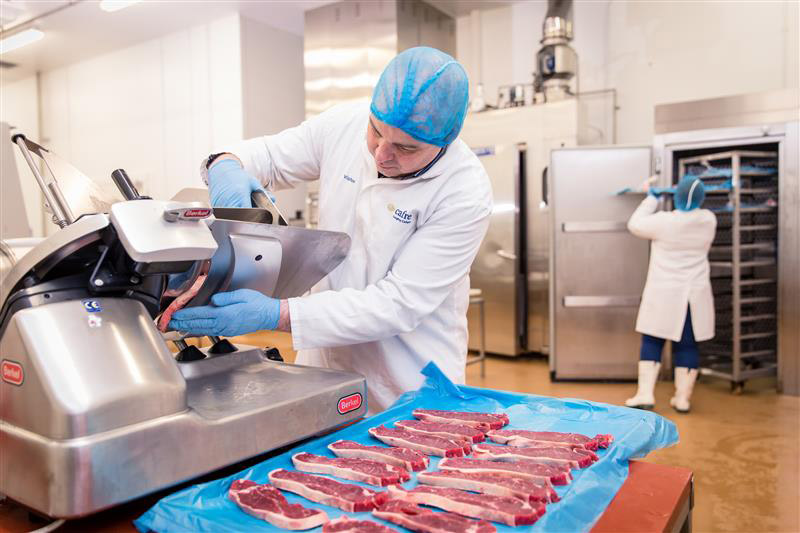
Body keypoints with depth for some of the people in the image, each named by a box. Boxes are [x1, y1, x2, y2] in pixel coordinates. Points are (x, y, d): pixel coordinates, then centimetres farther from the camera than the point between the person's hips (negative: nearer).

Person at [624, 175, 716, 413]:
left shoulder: (664, 221, -13)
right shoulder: (709, 220, 0)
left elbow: (635, 224, 3)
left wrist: (652, 198, 11)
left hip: (664, 295, -4)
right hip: (696, 295, 4)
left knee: (652, 342, 4)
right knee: (687, 345, 9)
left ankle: (645, 393, 0)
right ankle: (682, 397, 15)